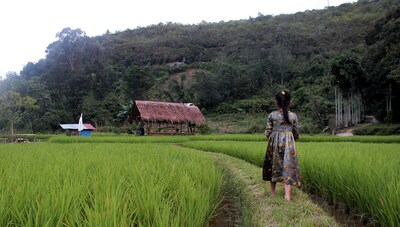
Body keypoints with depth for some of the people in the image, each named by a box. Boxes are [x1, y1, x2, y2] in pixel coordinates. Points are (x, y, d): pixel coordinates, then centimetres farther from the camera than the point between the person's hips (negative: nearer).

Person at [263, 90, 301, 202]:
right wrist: (295, 137, 26)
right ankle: (287, 194, -7)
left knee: (274, 165, 14)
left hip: (274, 143, 1)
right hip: (288, 143, -1)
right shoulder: (293, 116, -1)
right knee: (288, 167, 1)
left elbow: (267, 132, -2)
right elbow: (296, 134, 5)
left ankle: (273, 191, 24)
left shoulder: (272, 115, -3)